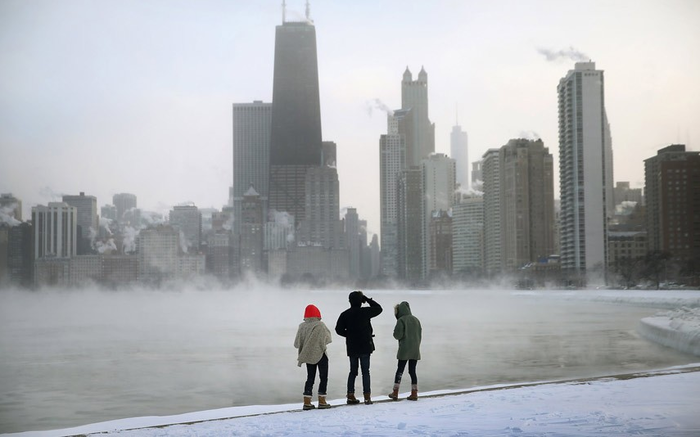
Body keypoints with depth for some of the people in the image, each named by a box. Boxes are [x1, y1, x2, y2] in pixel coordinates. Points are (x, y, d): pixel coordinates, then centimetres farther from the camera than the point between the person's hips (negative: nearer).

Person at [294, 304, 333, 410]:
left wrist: (301, 357, 14)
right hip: (320, 354, -5)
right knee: (323, 377, 6)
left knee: (310, 378, 11)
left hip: (308, 355, 5)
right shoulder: (320, 325, -13)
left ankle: (307, 402, 6)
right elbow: (326, 339, -9)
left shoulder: (302, 326, -1)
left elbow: (297, 343, 1)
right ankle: (322, 401, 4)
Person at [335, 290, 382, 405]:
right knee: (365, 371, 1)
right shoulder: (364, 312, -10)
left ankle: (350, 396, 9)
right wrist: (367, 299, 9)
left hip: (351, 347, 3)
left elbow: (339, 330, 0)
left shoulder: (344, 314, 0)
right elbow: (378, 308, 5)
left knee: (353, 371, 12)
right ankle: (367, 397, -1)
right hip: (365, 346, -3)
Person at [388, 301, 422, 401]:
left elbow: (397, 335, -13)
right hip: (415, 351, 5)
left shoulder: (401, 320, -9)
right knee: (412, 371, 8)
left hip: (404, 350, -5)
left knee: (400, 370, 3)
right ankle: (414, 393, 5)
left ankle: (395, 393, 5)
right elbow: (420, 334, 13)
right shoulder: (416, 319, 9)